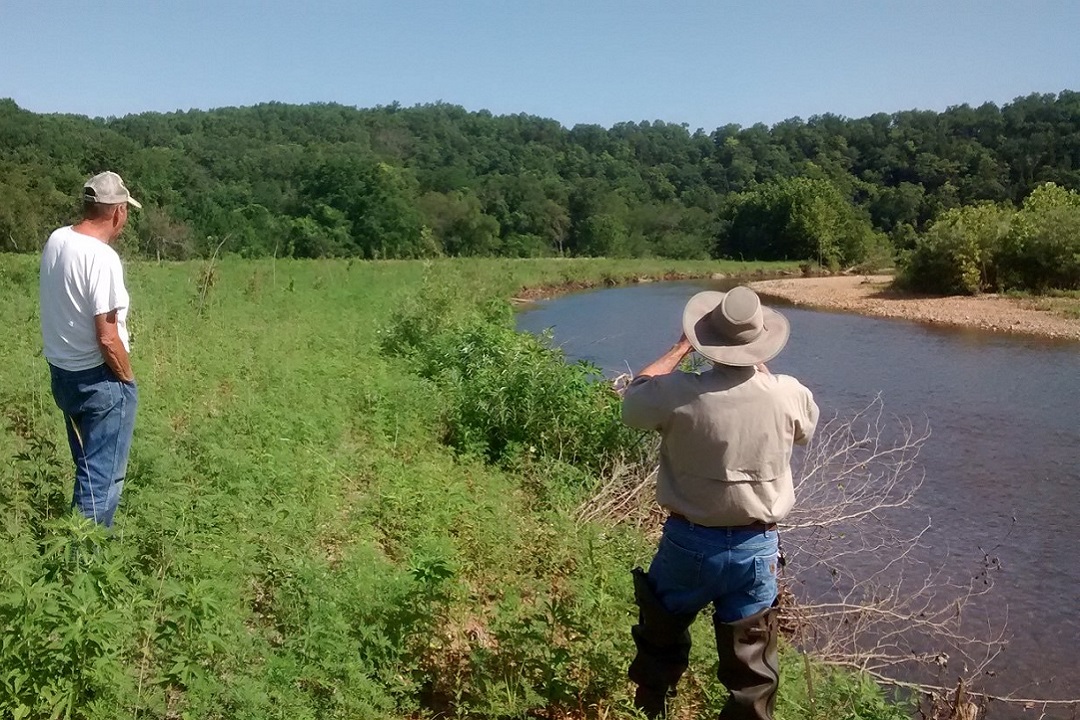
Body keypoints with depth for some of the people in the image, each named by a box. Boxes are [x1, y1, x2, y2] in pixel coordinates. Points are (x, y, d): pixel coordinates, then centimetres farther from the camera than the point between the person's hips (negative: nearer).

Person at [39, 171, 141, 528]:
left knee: (86, 466, 22)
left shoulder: (56, 239, 1)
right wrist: (128, 378, -10)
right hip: (99, 380, -9)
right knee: (103, 474, 2)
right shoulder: (102, 257, -23)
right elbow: (107, 338, -23)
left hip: (62, 372, 9)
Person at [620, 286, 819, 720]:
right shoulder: (789, 395, -12)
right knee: (751, 668, 14)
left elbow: (634, 398, 4)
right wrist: (759, 366, 18)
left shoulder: (679, 392, -19)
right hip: (756, 547, 1)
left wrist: (681, 347, 11)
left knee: (660, 646, 23)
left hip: (688, 541, -1)